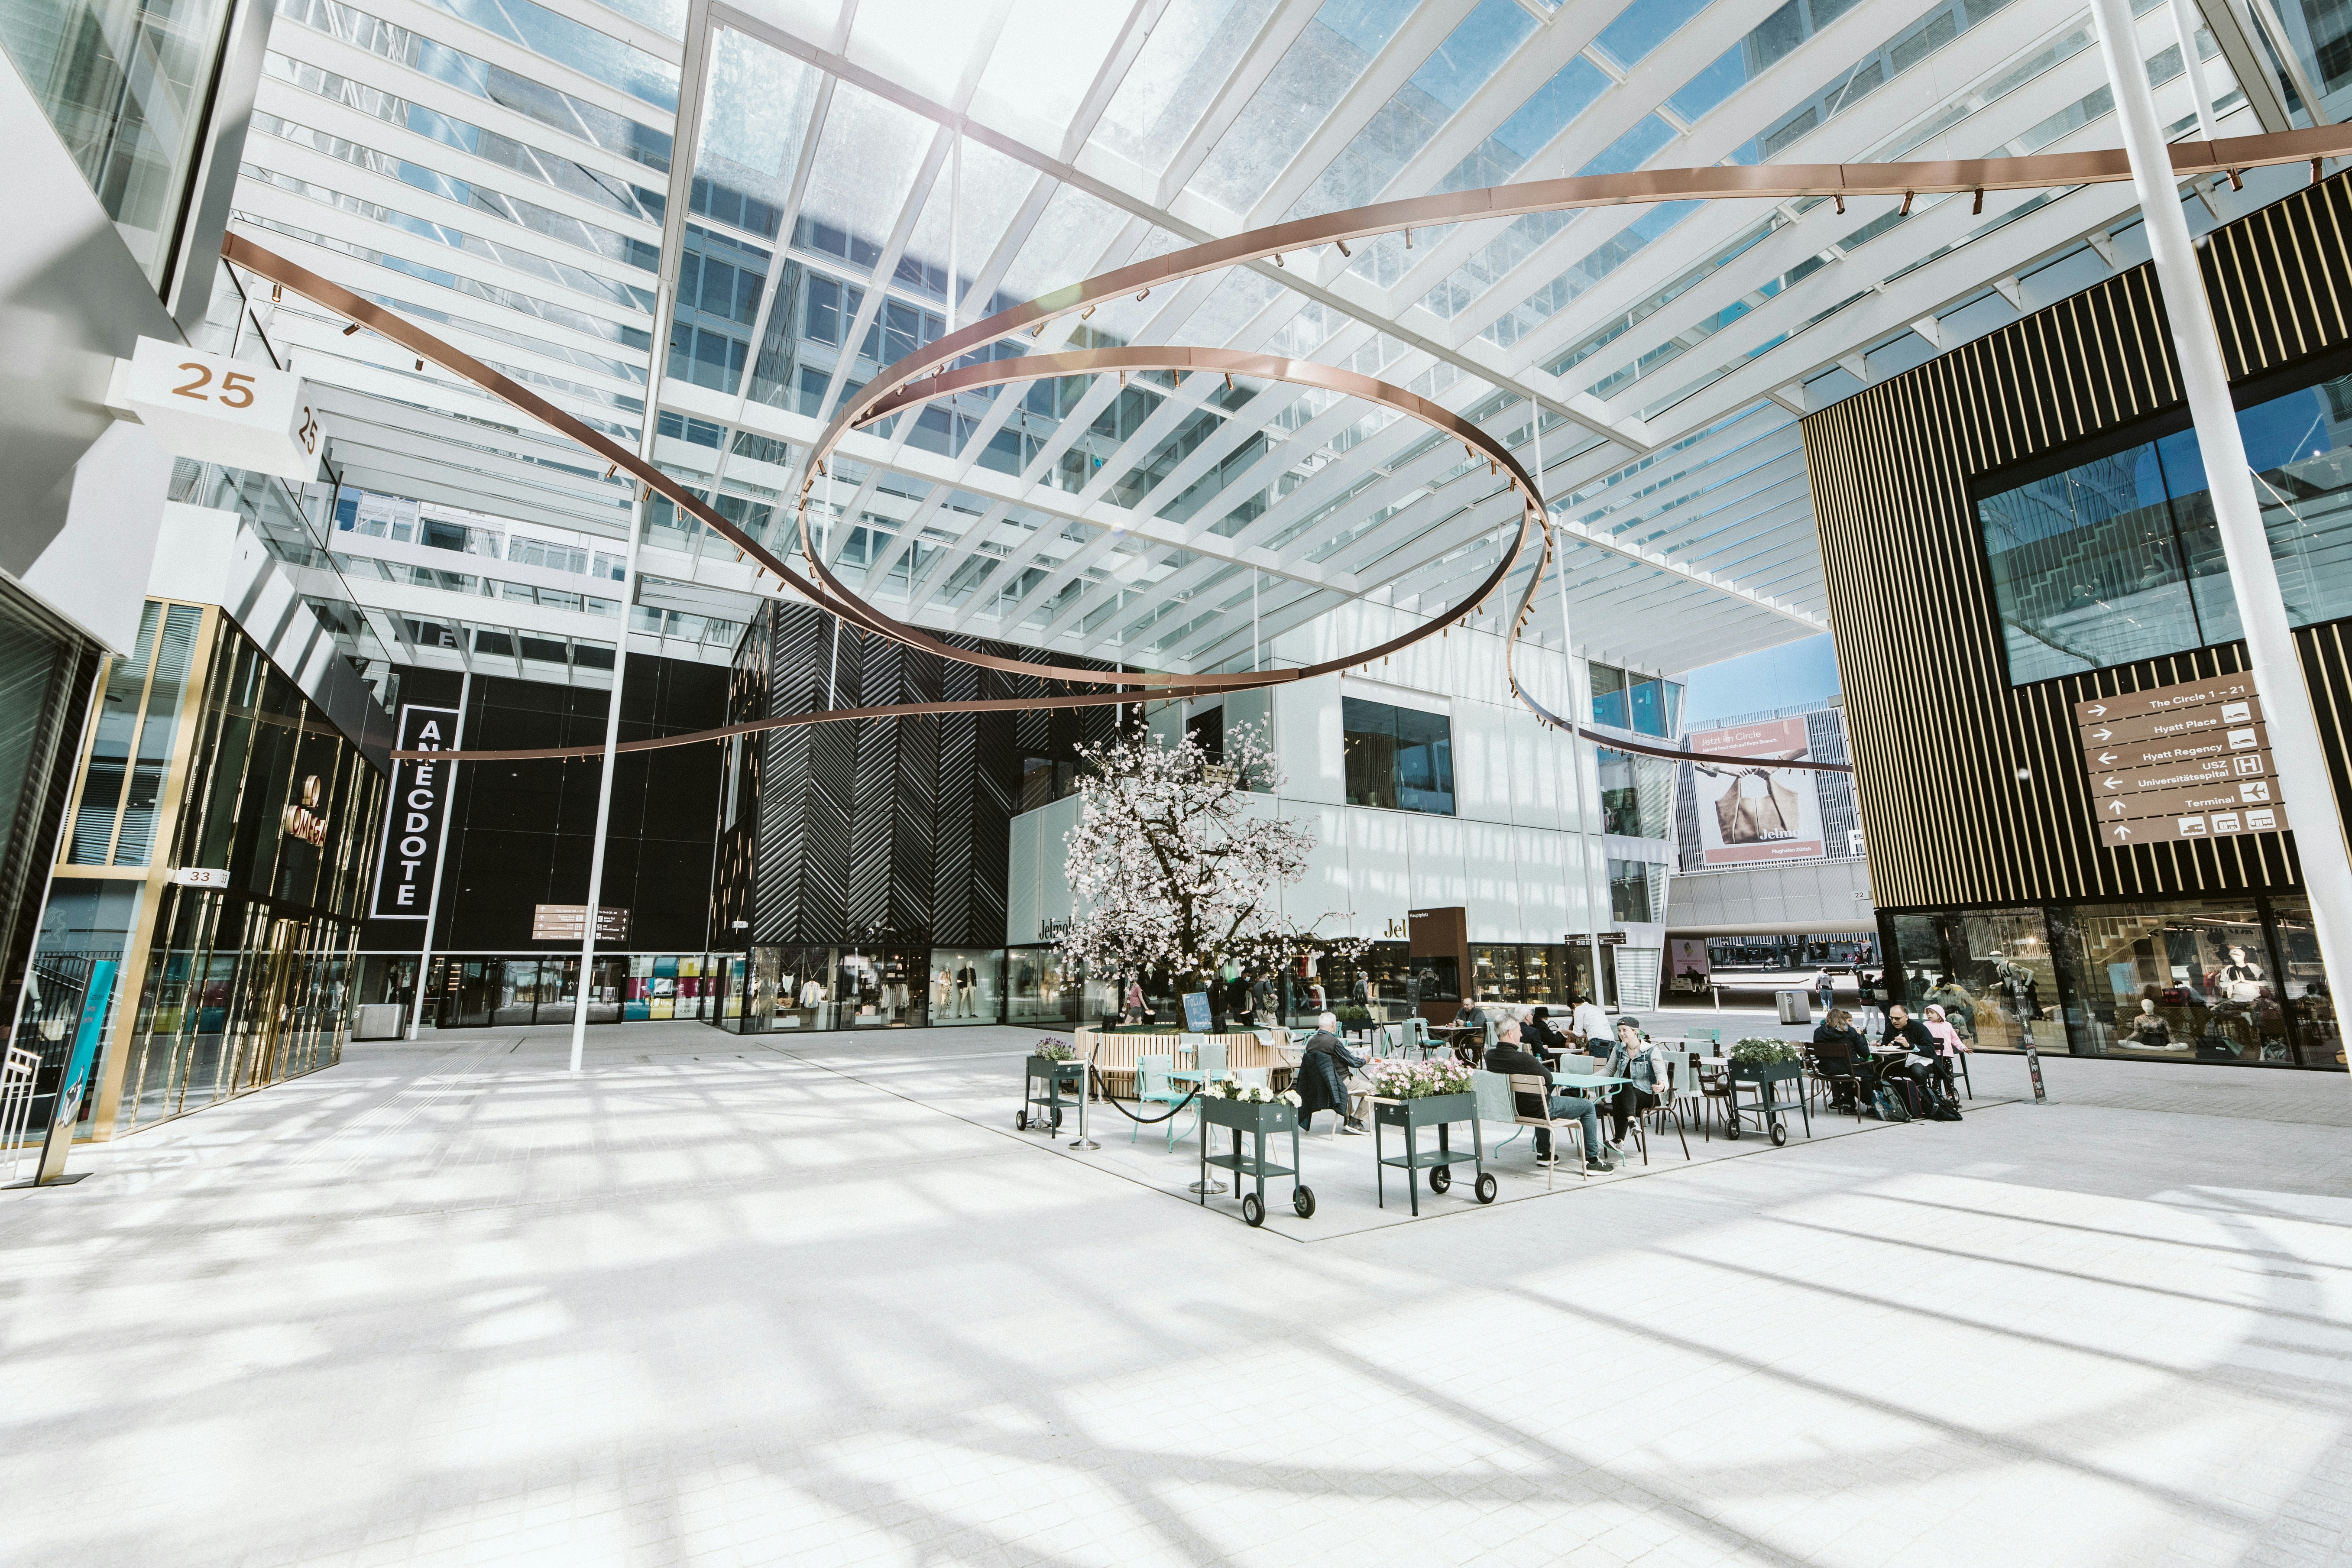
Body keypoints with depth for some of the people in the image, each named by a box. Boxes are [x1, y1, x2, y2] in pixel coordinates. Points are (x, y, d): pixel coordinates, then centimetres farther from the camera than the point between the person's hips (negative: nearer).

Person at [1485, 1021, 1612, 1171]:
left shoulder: (1490, 1056, -9)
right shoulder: (1523, 1059, -32)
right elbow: (1549, 1079, -15)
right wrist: (1540, 1064, 4)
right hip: (1538, 1109, -7)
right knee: (1589, 1107, 10)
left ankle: (1543, 1153, 41)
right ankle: (1592, 1160, 17)